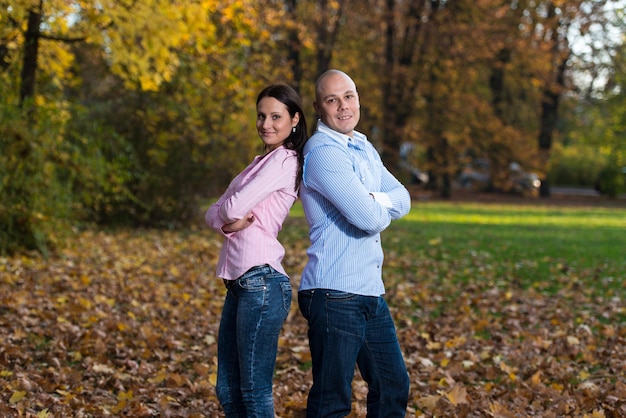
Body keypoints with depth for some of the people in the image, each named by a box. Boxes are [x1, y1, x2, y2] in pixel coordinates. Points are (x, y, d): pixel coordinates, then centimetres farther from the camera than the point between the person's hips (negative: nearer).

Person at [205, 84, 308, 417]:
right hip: (238, 284, 9)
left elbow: (233, 207, -15)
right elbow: (213, 213, 15)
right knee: (228, 391, 13)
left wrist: (230, 211, 7)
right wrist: (228, 223, -7)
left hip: (261, 284, -9)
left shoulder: (284, 160, -7)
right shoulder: (261, 163, 21)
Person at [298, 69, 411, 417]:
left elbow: (403, 199, 9)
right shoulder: (323, 152, -14)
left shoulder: (364, 148, 16)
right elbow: (369, 218, -21)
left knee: (394, 386, 18)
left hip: (371, 292, 9)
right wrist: (382, 208, 2)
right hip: (336, 294, -9)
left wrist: (375, 200, -12)